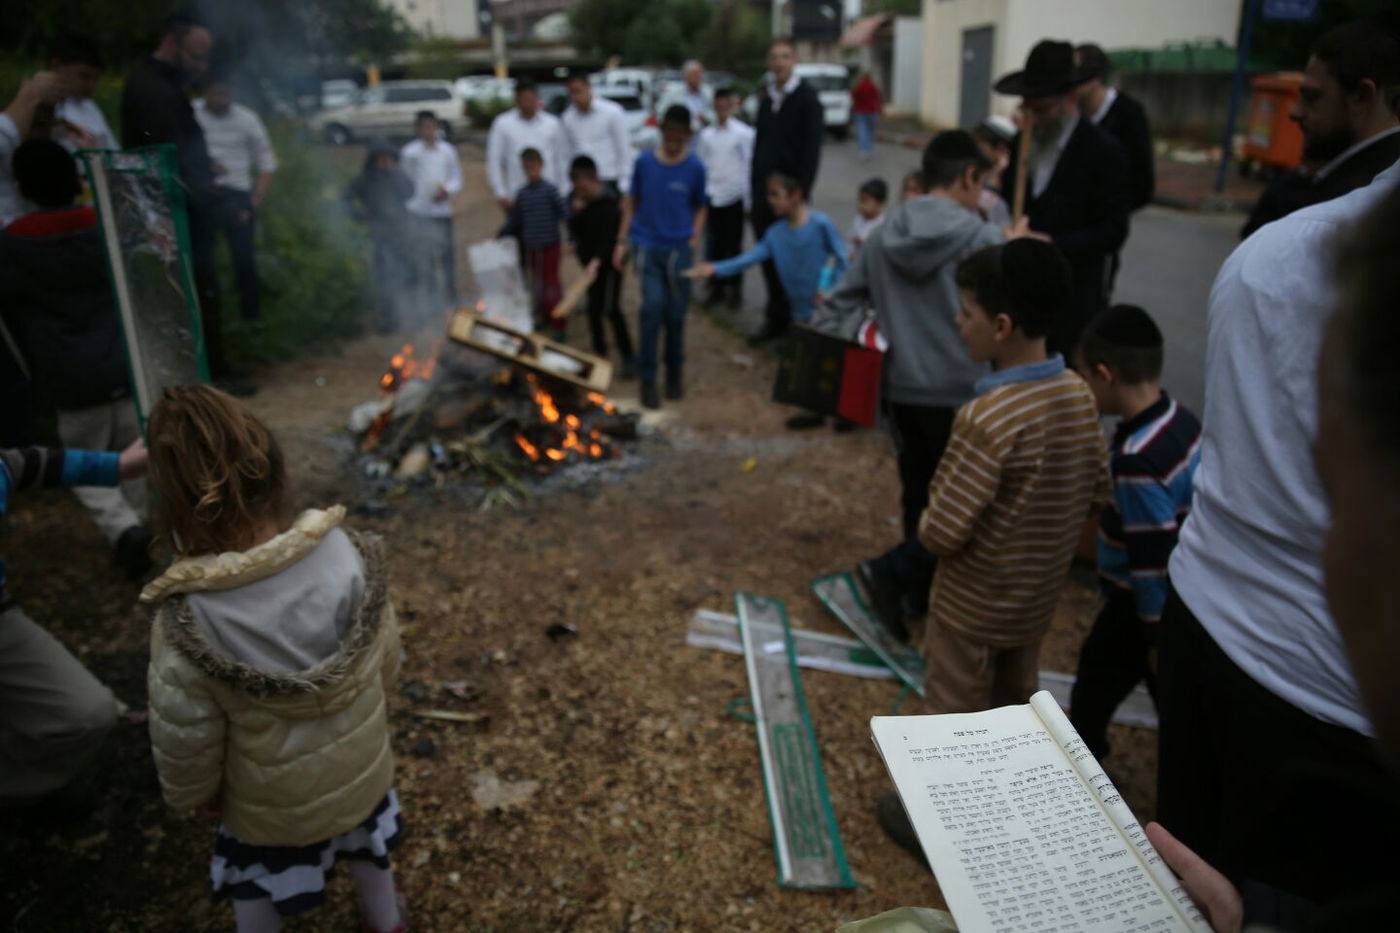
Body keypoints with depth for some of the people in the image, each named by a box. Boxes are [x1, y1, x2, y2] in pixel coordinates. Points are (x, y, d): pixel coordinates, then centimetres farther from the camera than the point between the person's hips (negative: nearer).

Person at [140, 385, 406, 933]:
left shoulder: (188, 621, -35)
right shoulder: (350, 554, -27)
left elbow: (184, 739, -19)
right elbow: (386, 659, -10)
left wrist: (189, 796, 3)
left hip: (270, 803, -2)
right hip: (360, 767, 3)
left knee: (256, 889, 30)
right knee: (364, 850, 34)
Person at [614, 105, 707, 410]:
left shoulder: (695, 168, -1)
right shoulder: (644, 162, 0)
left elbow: (699, 209, 9)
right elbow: (632, 202, 9)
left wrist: (694, 238, -5)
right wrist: (622, 241, 5)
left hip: (679, 249, 0)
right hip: (648, 247, 0)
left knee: (675, 315, 6)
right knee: (653, 307, -14)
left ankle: (675, 374, 27)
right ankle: (648, 379, -3)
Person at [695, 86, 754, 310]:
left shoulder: (744, 133, -3)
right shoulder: (706, 135, 6)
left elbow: (750, 164, -1)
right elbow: (700, 164, 11)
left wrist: (749, 199, -4)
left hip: (734, 196, -2)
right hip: (711, 196, 3)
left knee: (734, 245, 5)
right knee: (714, 244, 6)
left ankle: (735, 290, 14)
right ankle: (716, 287, 16)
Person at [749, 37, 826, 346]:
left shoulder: (806, 98, -5)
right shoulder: (765, 96, 12)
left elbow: (812, 150, -10)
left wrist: (801, 191, -16)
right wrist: (754, 188, 10)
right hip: (763, 189, 6)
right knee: (768, 257, 7)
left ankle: (784, 317, 12)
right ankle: (776, 319, 16)